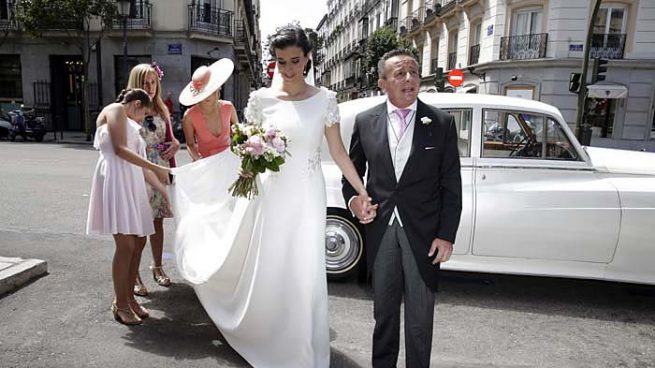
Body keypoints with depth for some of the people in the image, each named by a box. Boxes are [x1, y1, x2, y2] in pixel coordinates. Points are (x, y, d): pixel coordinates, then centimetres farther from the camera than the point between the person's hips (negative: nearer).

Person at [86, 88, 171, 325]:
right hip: (115, 179, -9)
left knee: (136, 243, 5)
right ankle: (120, 304, -1)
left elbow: (141, 167, 25)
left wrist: (164, 190, 22)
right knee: (126, 245, -11)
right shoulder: (116, 110, 4)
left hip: (132, 183, 9)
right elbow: (119, 150, -11)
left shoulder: (131, 126, 30)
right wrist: (157, 168, -12)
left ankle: (128, 297, 16)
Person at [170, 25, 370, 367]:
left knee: (305, 273, 6)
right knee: (267, 271, 9)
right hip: (270, 195, 1)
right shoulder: (261, 98, 0)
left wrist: (363, 192, -4)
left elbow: (338, 151, 0)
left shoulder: (324, 99, -1)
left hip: (308, 197, 0)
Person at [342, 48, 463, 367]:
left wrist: (447, 235, -5)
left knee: (420, 317, 9)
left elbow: (451, 186, -1)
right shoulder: (365, 121, 1)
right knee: (384, 311, 17)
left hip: (423, 233, -1)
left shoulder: (441, 123, -3)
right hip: (381, 230, 2)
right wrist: (353, 199, -8)